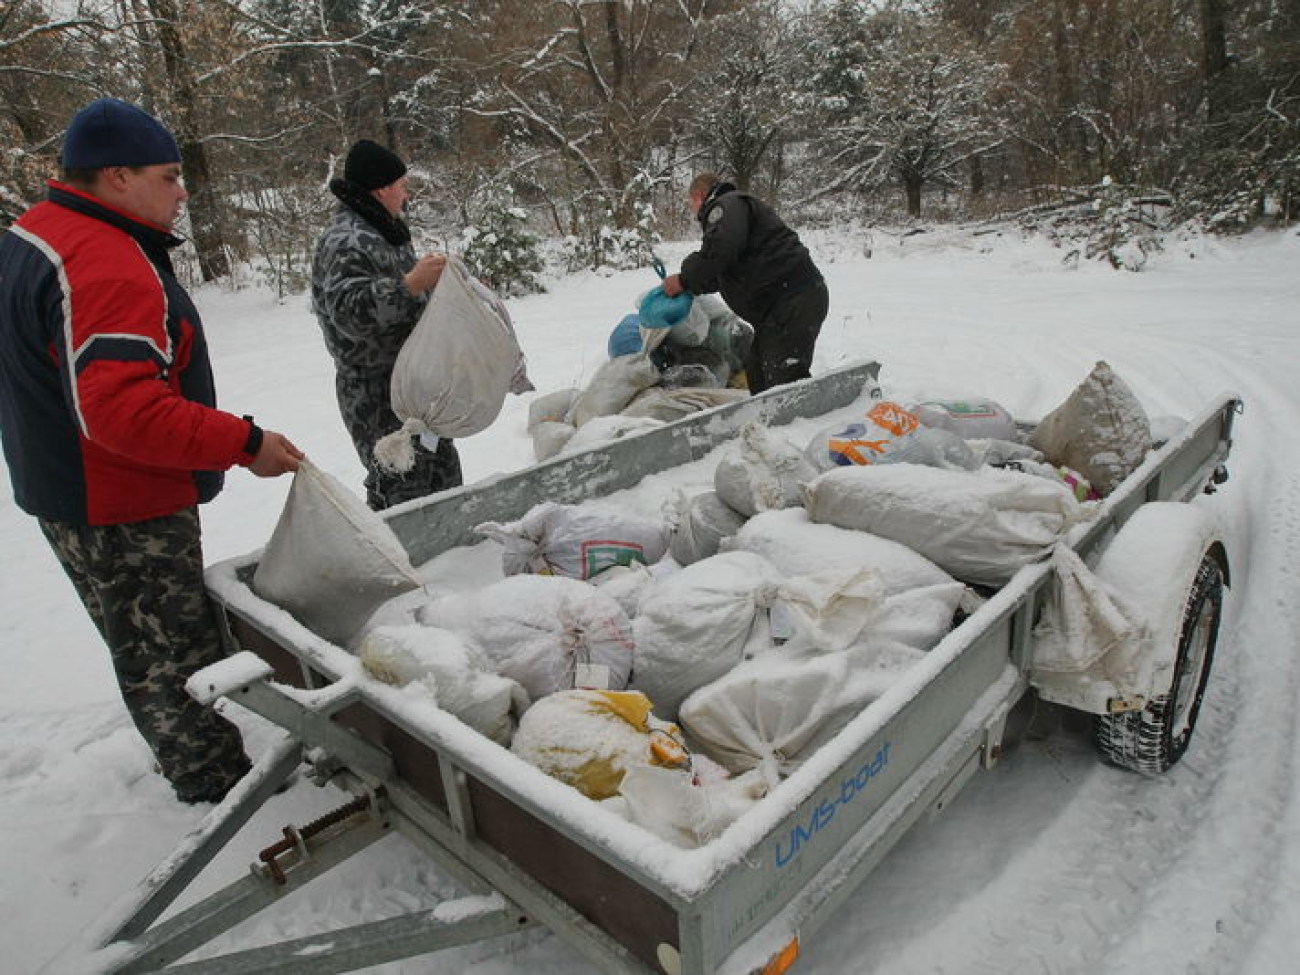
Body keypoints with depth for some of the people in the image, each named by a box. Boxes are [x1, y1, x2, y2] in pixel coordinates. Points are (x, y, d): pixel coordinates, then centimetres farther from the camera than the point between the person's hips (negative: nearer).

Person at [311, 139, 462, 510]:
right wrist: (409, 284, -38)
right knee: (403, 484, -10)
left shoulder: (382, 231, 17)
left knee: (441, 468, 17)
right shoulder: (345, 242, -17)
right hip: (378, 392, -10)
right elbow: (350, 312, -30)